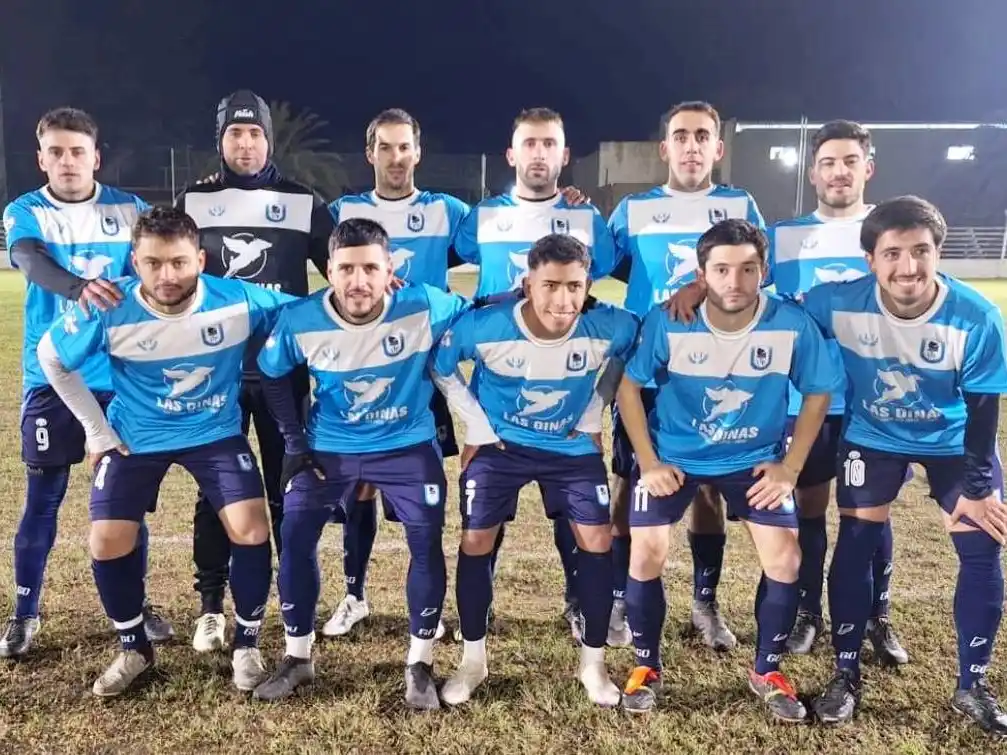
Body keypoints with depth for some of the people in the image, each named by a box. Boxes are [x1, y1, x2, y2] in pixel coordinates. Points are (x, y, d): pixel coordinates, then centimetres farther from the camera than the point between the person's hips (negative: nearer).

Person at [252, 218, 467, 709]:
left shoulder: (425, 307, -24)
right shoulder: (300, 321, -18)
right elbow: (273, 376, 0)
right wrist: (294, 442, 0)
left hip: (409, 444, -1)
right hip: (328, 446, 1)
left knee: (427, 541, -7)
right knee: (295, 536, -3)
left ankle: (420, 664, 13)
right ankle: (298, 658, 18)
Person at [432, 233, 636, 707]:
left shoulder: (612, 328, -24)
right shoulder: (483, 326, -28)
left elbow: (625, 364, 2)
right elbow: (439, 367, -7)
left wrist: (593, 418, -1)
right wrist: (477, 425, -8)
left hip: (572, 446, 1)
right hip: (499, 445, -1)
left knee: (597, 542, -4)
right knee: (476, 543, -2)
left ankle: (593, 663, 14)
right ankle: (473, 660, 17)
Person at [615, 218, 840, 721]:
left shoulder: (793, 325, -19)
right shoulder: (667, 323, -22)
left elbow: (818, 394, -3)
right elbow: (629, 386, -8)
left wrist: (790, 468, -7)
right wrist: (649, 461, -11)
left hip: (755, 458, 1)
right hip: (672, 455, -1)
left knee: (785, 559, -6)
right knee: (646, 555, -9)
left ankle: (767, 672, 19)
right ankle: (647, 667, 15)